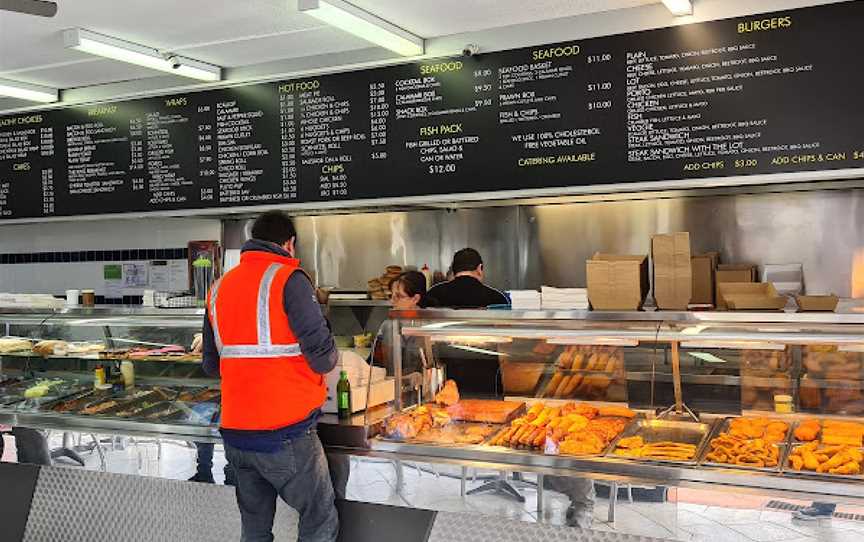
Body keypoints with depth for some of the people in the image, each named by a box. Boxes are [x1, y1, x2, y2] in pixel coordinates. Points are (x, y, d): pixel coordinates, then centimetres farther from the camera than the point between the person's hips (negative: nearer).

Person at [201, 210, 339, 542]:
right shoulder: (289, 280, -10)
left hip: (235, 432, 7)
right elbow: (323, 358, -15)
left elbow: (211, 366, 15)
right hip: (285, 434, -6)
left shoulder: (219, 288, 9)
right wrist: (329, 358, 6)